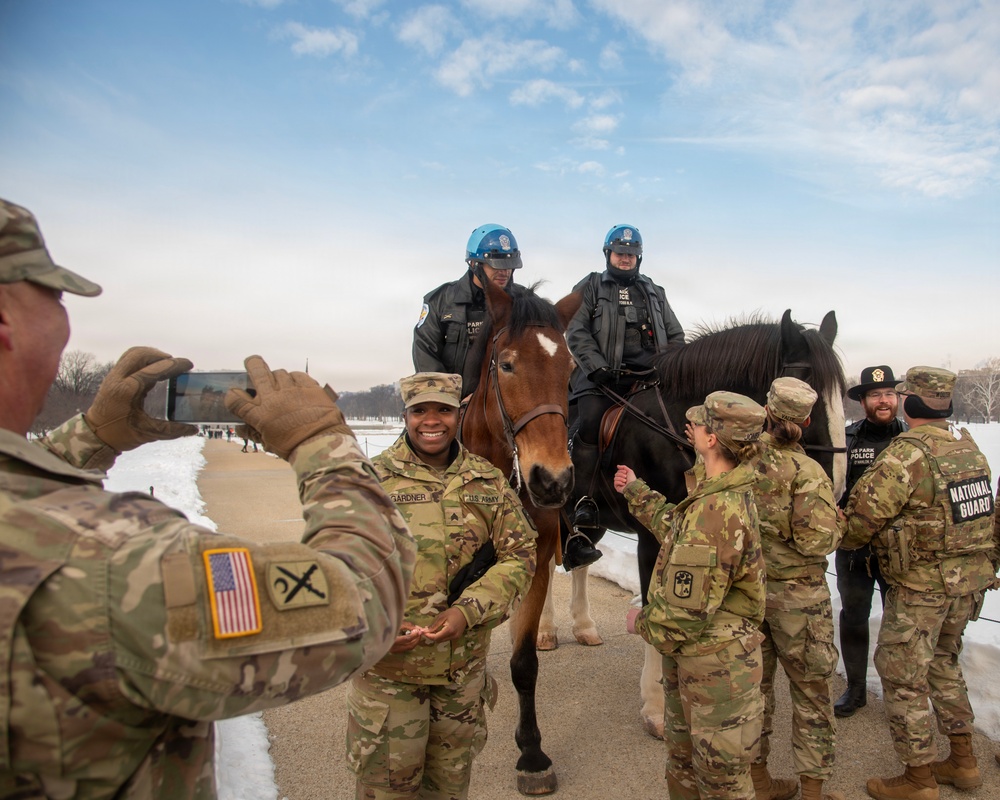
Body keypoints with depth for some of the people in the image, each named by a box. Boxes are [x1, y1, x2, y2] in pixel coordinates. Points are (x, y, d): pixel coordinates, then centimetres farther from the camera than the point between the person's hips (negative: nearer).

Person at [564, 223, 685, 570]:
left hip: (648, 377, 4)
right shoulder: (590, 288, 13)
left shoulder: (654, 292, 24)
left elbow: (675, 336, 22)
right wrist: (597, 367, -15)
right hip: (601, 378, -4)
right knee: (587, 427, -25)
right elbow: (577, 333, 0)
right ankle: (580, 517, -28)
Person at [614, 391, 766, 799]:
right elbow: (677, 529, 15)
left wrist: (643, 622, -10)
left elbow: (686, 610, -28)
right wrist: (637, 493, 22)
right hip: (688, 655, 10)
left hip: (712, 661, -10)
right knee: (682, 753, 27)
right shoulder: (729, 491, 0)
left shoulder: (715, 510, -32)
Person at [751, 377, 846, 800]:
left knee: (754, 686, 18)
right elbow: (816, 541, -21)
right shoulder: (808, 473, -19)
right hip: (797, 594, -4)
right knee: (811, 691, 14)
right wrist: (838, 521, -2)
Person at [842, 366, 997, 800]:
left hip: (921, 587, -8)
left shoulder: (906, 453, -21)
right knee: (943, 662, 25)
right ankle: (962, 760, 35)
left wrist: (844, 539, -1)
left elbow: (863, 515, -21)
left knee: (902, 677, 5)